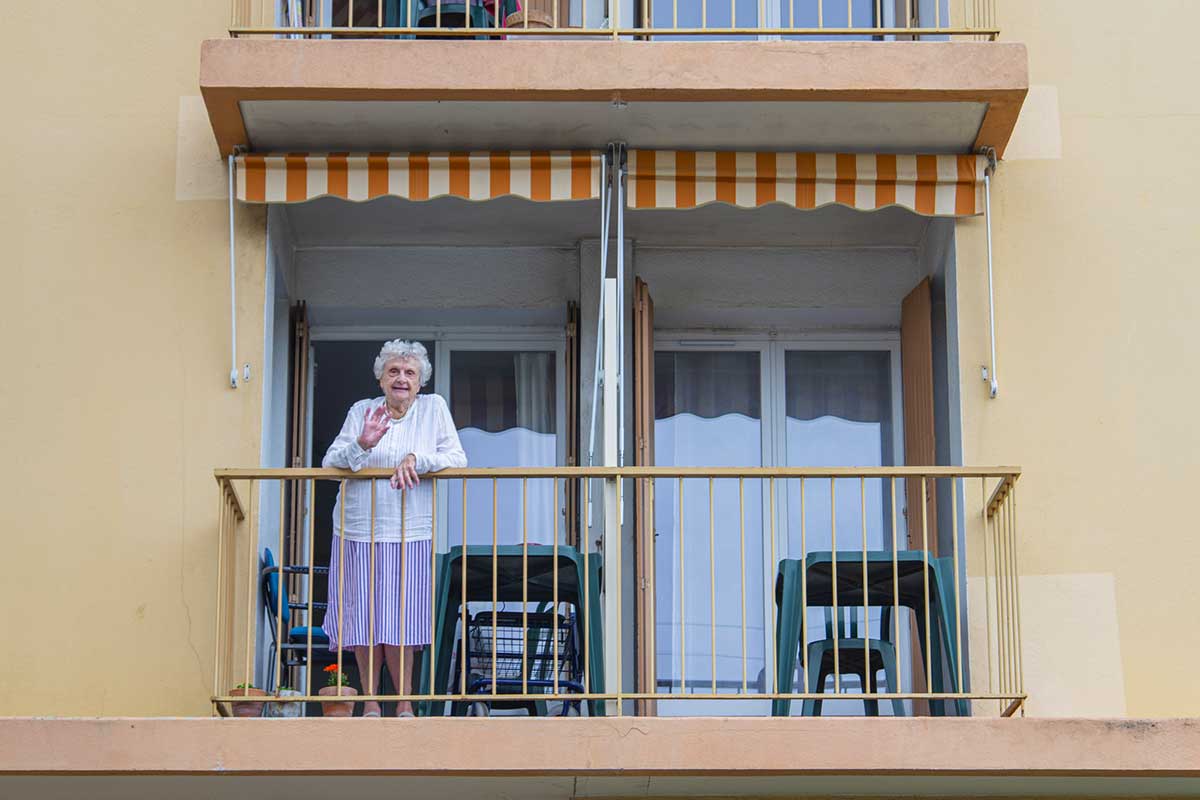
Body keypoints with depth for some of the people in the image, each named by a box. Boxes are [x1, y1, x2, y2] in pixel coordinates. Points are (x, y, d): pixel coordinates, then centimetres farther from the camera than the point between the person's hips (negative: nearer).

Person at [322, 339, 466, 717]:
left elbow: (457, 458, -3)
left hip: (409, 535, -2)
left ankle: (404, 701, 7)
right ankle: (370, 700, 13)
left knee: (400, 620, -4)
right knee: (363, 618, 2)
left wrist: (416, 458, -19)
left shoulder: (433, 407, 3)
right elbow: (330, 462, 0)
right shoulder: (362, 410, 6)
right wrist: (361, 444, -19)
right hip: (357, 531, 2)